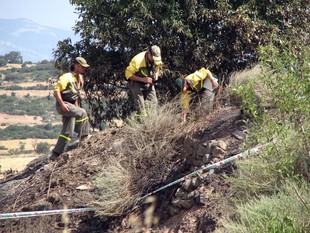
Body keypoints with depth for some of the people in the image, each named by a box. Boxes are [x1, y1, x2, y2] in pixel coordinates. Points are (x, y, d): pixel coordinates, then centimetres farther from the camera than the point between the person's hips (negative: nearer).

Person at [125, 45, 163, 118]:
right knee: (140, 107, -16)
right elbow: (128, 74, -23)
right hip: (136, 82, -6)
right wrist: (142, 79, -31)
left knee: (154, 104, 0)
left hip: (149, 83, 6)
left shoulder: (158, 60, -12)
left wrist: (156, 78, -9)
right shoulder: (138, 60, -30)